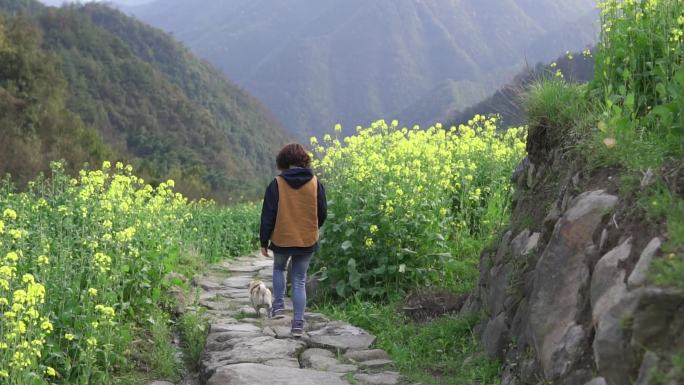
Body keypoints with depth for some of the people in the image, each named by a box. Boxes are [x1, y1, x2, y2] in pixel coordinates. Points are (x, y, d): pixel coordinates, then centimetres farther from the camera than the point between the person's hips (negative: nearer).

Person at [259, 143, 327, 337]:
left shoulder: (277, 184, -9)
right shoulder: (315, 183, -3)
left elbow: (268, 215, -6)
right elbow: (323, 213, 4)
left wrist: (264, 242, 3)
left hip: (281, 240, -1)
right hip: (307, 241, 1)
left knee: (278, 268, 27)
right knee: (300, 281, 9)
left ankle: (279, 305, 14)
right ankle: (298, 323, 6)